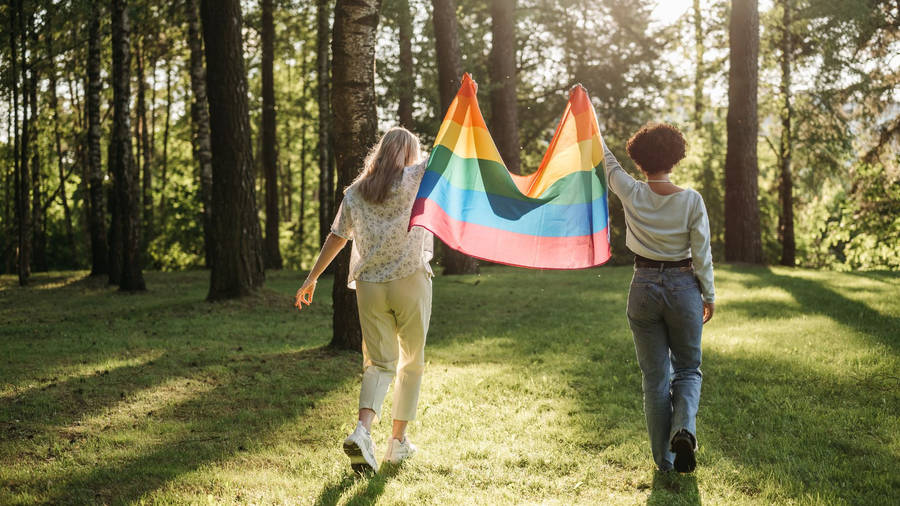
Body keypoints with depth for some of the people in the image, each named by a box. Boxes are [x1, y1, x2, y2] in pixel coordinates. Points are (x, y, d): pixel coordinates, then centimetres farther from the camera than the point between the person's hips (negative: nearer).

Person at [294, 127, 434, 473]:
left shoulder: (355, 193, 10)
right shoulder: (414, 179, -1)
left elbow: (336, 238, 13)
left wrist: (312, 278, 20)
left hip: (369, 285, 3)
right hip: (410, 280, -3)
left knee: (379, 363, 5)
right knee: (412, 363, 12)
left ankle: (363, 429, -20)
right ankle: (398, 442, 14)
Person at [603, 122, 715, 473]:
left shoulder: (632, 194, -8)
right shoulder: (691, 200, -10)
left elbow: (606, 159, 7)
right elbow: (702, 254, -6)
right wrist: (709, 295, 8)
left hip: (644, 287, 1)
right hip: (683, 288, -1)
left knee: (655, 377, 9)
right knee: (687, 369, 16)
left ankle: (664, 459, 12)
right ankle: (685, 427, -12)